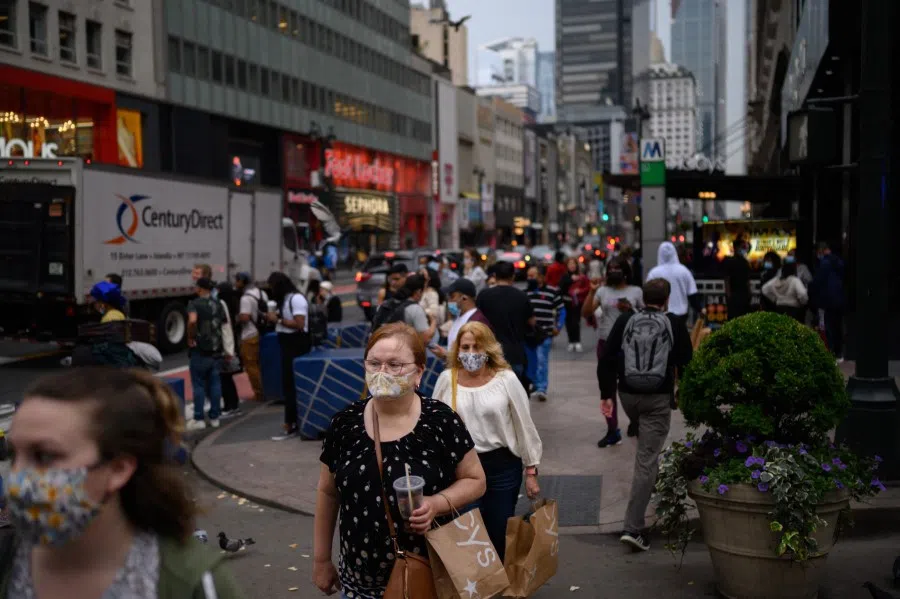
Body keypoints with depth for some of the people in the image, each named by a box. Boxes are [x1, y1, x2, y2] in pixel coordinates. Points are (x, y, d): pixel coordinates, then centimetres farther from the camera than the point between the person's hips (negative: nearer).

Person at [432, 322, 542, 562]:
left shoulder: (506, 379, -6)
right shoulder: (447, 380, -1)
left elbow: (524, 426, -1)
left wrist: (531, 471, 0)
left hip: (502, 466, -1)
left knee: (499, 536, 9)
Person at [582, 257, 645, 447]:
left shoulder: (636, 291, 2)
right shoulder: (602, 291, 6)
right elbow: (586, 313, -2)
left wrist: (631, 310, -13)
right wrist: (592, 292, -12)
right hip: (606, 344, 2)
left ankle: (635, 421, 32)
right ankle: (612, 431, 10)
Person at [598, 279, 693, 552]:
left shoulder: (625, 321, 1)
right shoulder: (674, 324, -3)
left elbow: (607, 359, -1)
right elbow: (686, 362, -1)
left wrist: (606, 393, 4)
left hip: (628, 395, 3)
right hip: (658, 399, -3)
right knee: (646, 461, -3)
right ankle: (632, 527, -7)